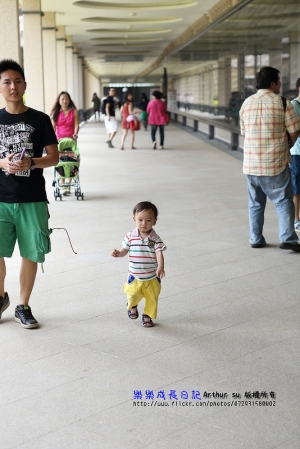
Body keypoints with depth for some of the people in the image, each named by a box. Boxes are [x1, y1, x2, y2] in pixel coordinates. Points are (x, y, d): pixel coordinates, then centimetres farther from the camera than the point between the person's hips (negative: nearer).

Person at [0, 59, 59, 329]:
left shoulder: (40, 120, 1)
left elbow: (54, 157, 2)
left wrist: (32, 163, -16)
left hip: (33, 200, 0)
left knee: (31, 255, 5)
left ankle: (23, 307, 22)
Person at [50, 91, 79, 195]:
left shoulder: (74, 112, 6)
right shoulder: (55, 112, 9)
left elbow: (76, 125, 0)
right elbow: (53, 126, 4)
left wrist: (75, 134, -18)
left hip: (70, 140, -1)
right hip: (58, 140, 1)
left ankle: (67, 185, -6)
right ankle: (62, 185, 4)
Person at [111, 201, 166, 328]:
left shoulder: (155, 239, -13)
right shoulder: (130, 237, -8)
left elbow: (159, 254, -23)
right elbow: (125, 250, 4)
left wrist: (160, 267, -40)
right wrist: (118, 253, -18)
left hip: (152, 277, 0)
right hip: (135, 276, 0)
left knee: (152, 298, 9)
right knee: (133, 295, 5)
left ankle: (147, 316, 34)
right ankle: (132, 306, 41)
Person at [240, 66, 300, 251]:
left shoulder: (246, 103, 6)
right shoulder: (283, 103, -9)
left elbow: (244, 132, 12)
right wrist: (284, 146, 12)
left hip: (251, 163, 4)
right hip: (276, 163, -4)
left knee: (256, 203, 15)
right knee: (284, 201, 5)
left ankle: (256, 239, 18)